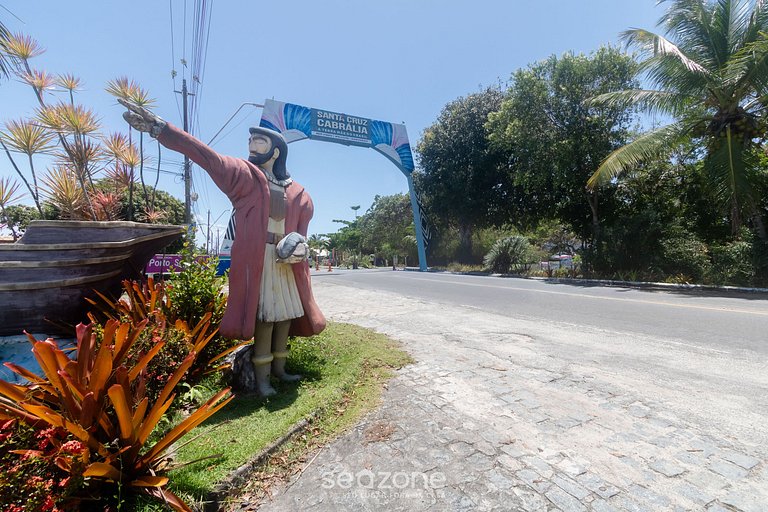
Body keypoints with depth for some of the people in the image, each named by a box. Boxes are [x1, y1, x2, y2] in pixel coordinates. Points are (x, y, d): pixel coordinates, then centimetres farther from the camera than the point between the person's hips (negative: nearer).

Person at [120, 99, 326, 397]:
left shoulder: (297, 193, 11)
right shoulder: (242, 173, 4)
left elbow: (304, 218, 18)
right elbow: (205, 155, -7)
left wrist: (299, 245, -2)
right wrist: (160, 128, -19)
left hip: (288, 260, 4)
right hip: (257, 258, -4)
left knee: (286, 313, 7)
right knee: (265, 315, -7)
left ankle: (278, 367, 22)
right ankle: (261, 376, 4)